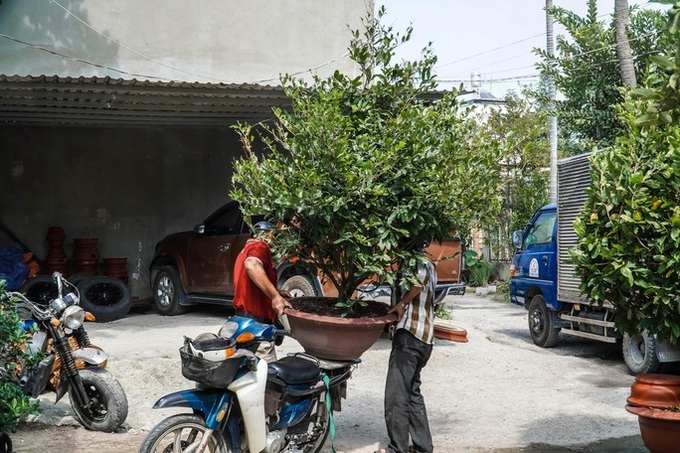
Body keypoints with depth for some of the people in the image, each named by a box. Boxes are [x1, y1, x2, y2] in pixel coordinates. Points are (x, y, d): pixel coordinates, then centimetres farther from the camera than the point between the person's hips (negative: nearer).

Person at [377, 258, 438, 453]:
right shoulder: (428, 266, 21)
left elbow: (420, 277, -30)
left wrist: (402, 302, -19)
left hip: (409, 335, -10)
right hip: (425, 337, 10)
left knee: (397, 397, -5)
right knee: (412, 392, 18)